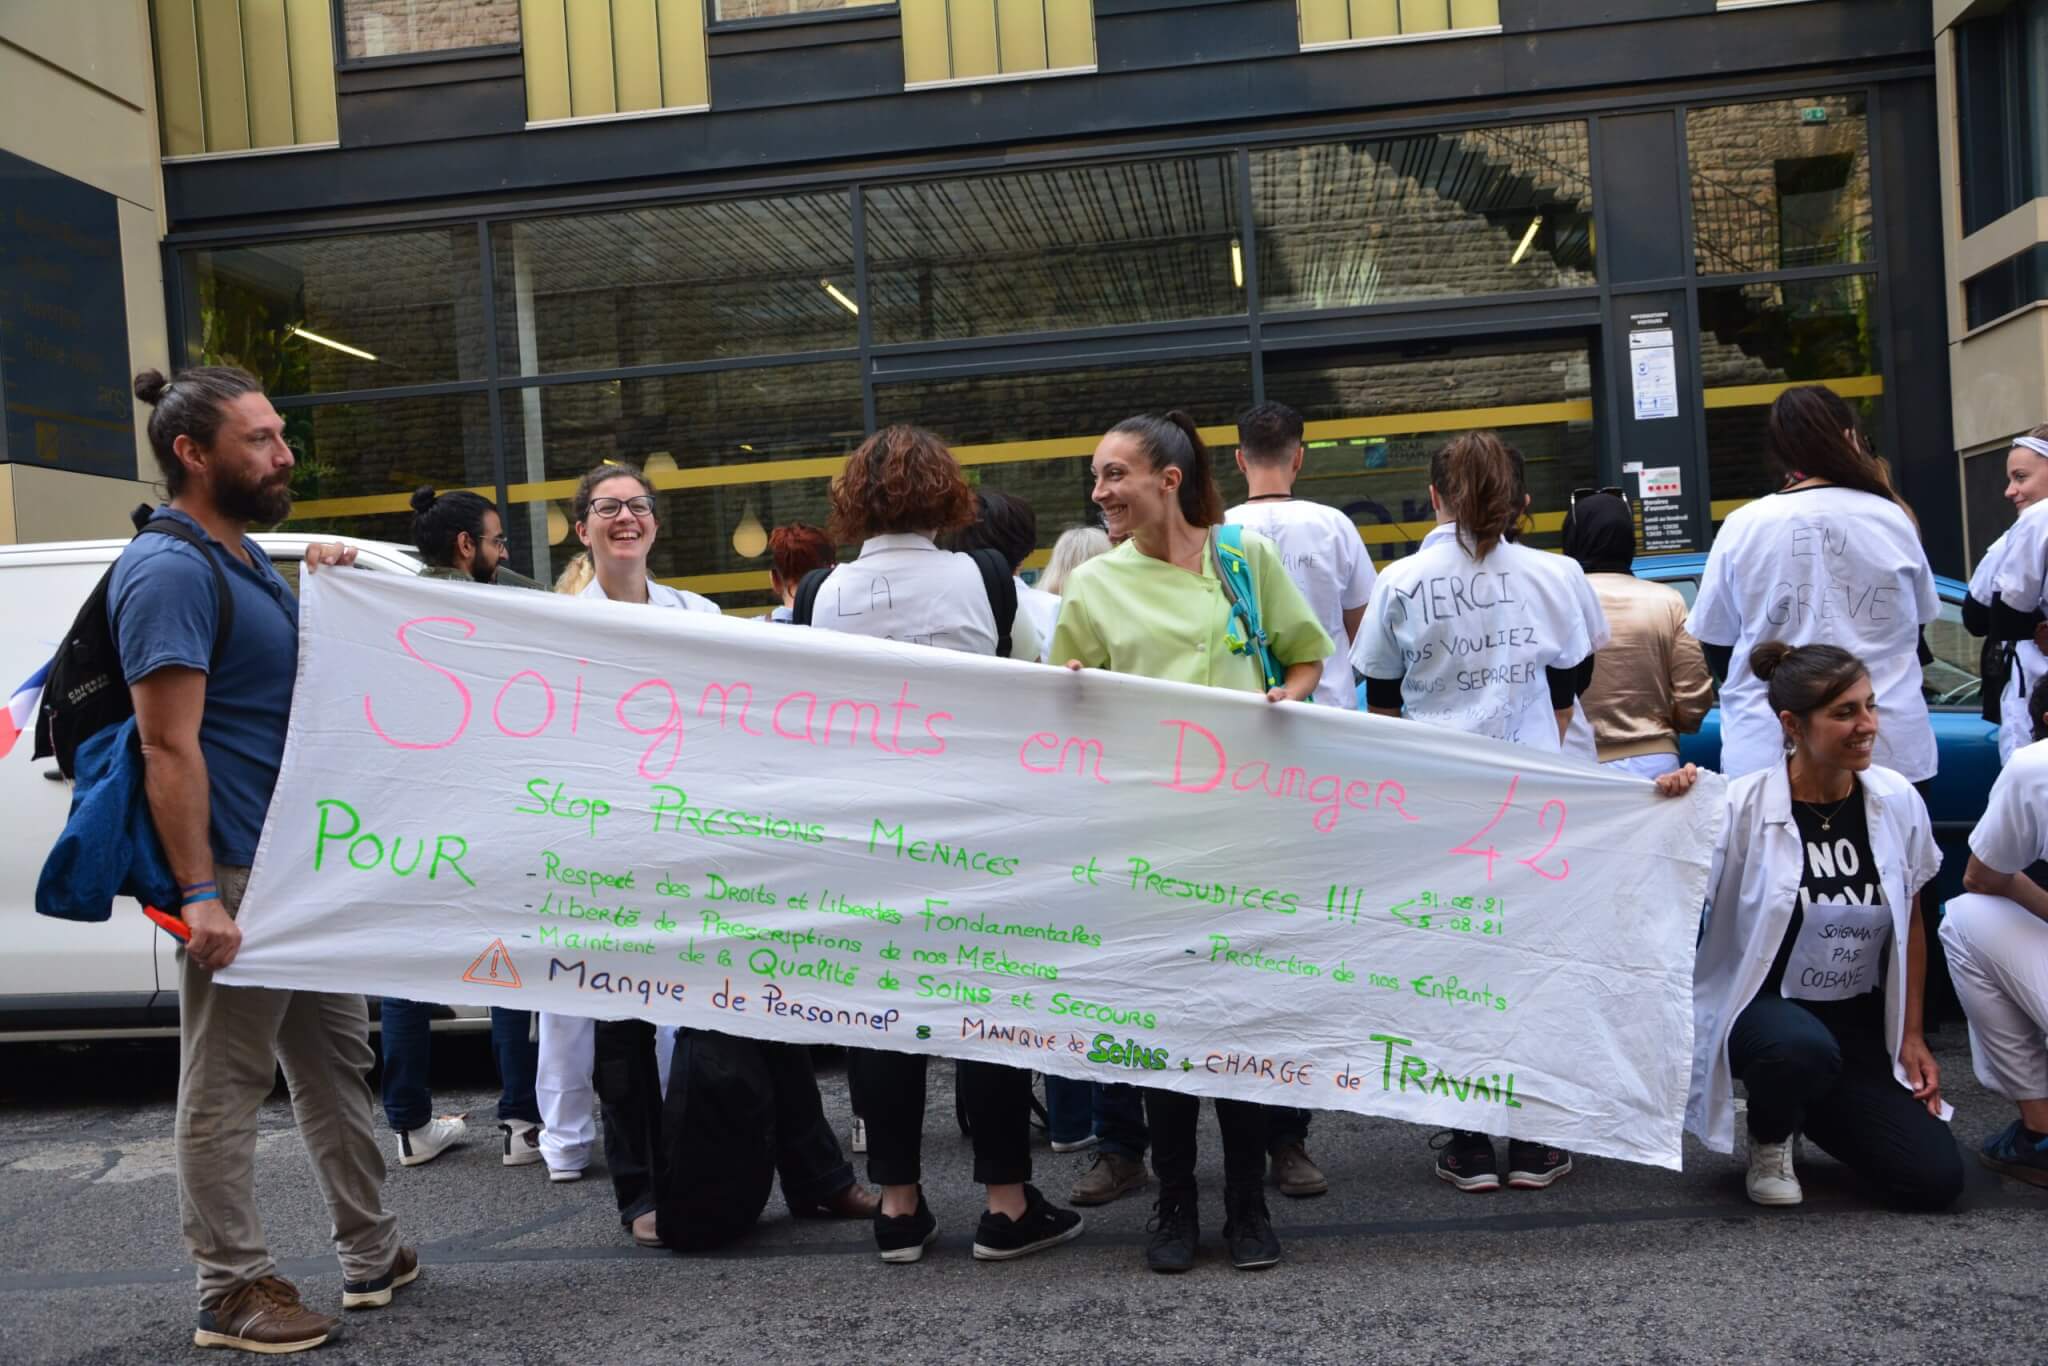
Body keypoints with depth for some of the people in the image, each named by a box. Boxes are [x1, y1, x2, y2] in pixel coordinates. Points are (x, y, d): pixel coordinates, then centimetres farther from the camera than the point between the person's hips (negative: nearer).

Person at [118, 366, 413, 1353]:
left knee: (335, 1059, 16)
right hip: (237, 872, -10)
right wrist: (200, 892, -26)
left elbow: (303, 679, 28)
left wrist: (325, 589, 9)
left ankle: (372, 1255, 28)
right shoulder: (170, 571, -15)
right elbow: (169, 746, -21)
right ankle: (232, 1292, 12)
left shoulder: (243, 559, 14)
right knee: (225, 1087, 1)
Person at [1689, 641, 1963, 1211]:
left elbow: (1910, 925, 11)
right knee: (1805, 1048, -40)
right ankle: (1769, 1140, -2)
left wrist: (1912, 1036, 10)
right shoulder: (1741, 806, -16)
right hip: (1761, 1006, -5)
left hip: (1860, 1021, 5)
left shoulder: (1898, 801, -2)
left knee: (1935, 1179, -8)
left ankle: (1805, 1105, 22)